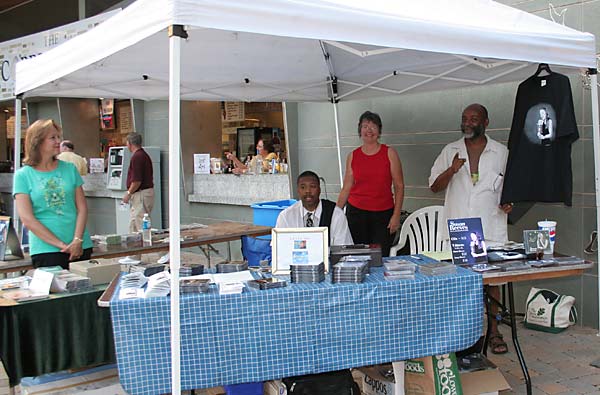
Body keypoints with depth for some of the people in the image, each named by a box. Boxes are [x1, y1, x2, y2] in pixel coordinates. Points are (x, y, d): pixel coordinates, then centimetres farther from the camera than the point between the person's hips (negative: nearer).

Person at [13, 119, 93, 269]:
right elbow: (27, 219, -7)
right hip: (45, 249, -3)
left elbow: (82, 208, 6)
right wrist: (61, 244, -13)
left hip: (80, 248, 3)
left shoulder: (69, 168, 9)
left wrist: (77, 241, -9)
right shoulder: (23, 175, 1)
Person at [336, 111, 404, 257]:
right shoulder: (353, 156, 7)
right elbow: (346, 188, 9)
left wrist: (396, 215, -7)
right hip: (356, 212, 1)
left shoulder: (390, 153, 3)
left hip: (383, 213, -1)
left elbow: (399, 186, 1)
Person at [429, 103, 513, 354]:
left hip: (491, 229, 0)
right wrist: (451, 170, -13)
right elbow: (434, 186, 5)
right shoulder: (450, 151, 7)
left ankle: (494, 331, 16)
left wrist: (509, 202, -4)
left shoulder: (501, 152, 6)